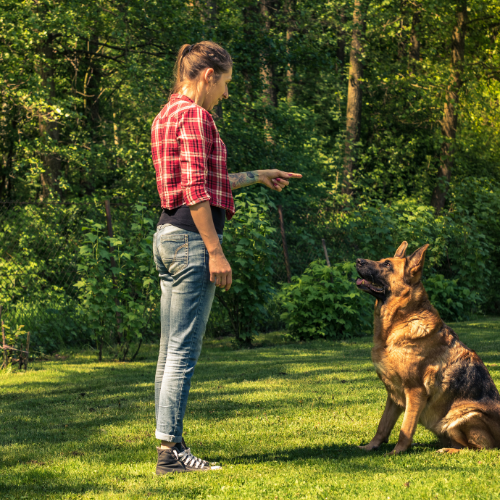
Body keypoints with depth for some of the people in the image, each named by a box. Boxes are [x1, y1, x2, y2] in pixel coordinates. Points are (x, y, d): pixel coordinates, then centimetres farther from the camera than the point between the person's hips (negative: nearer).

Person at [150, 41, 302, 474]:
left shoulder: (168, 114, 19)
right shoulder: (194, 115, -11)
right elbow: (196, 191, -18)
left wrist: (257, 177, 30)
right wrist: (215, 251, -18)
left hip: (169, 236, 10)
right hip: (193, 236, -10)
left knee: (171, 351, 11)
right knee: (184, 351, -7)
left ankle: (170, 444, 16)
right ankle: (170, 451, -5)